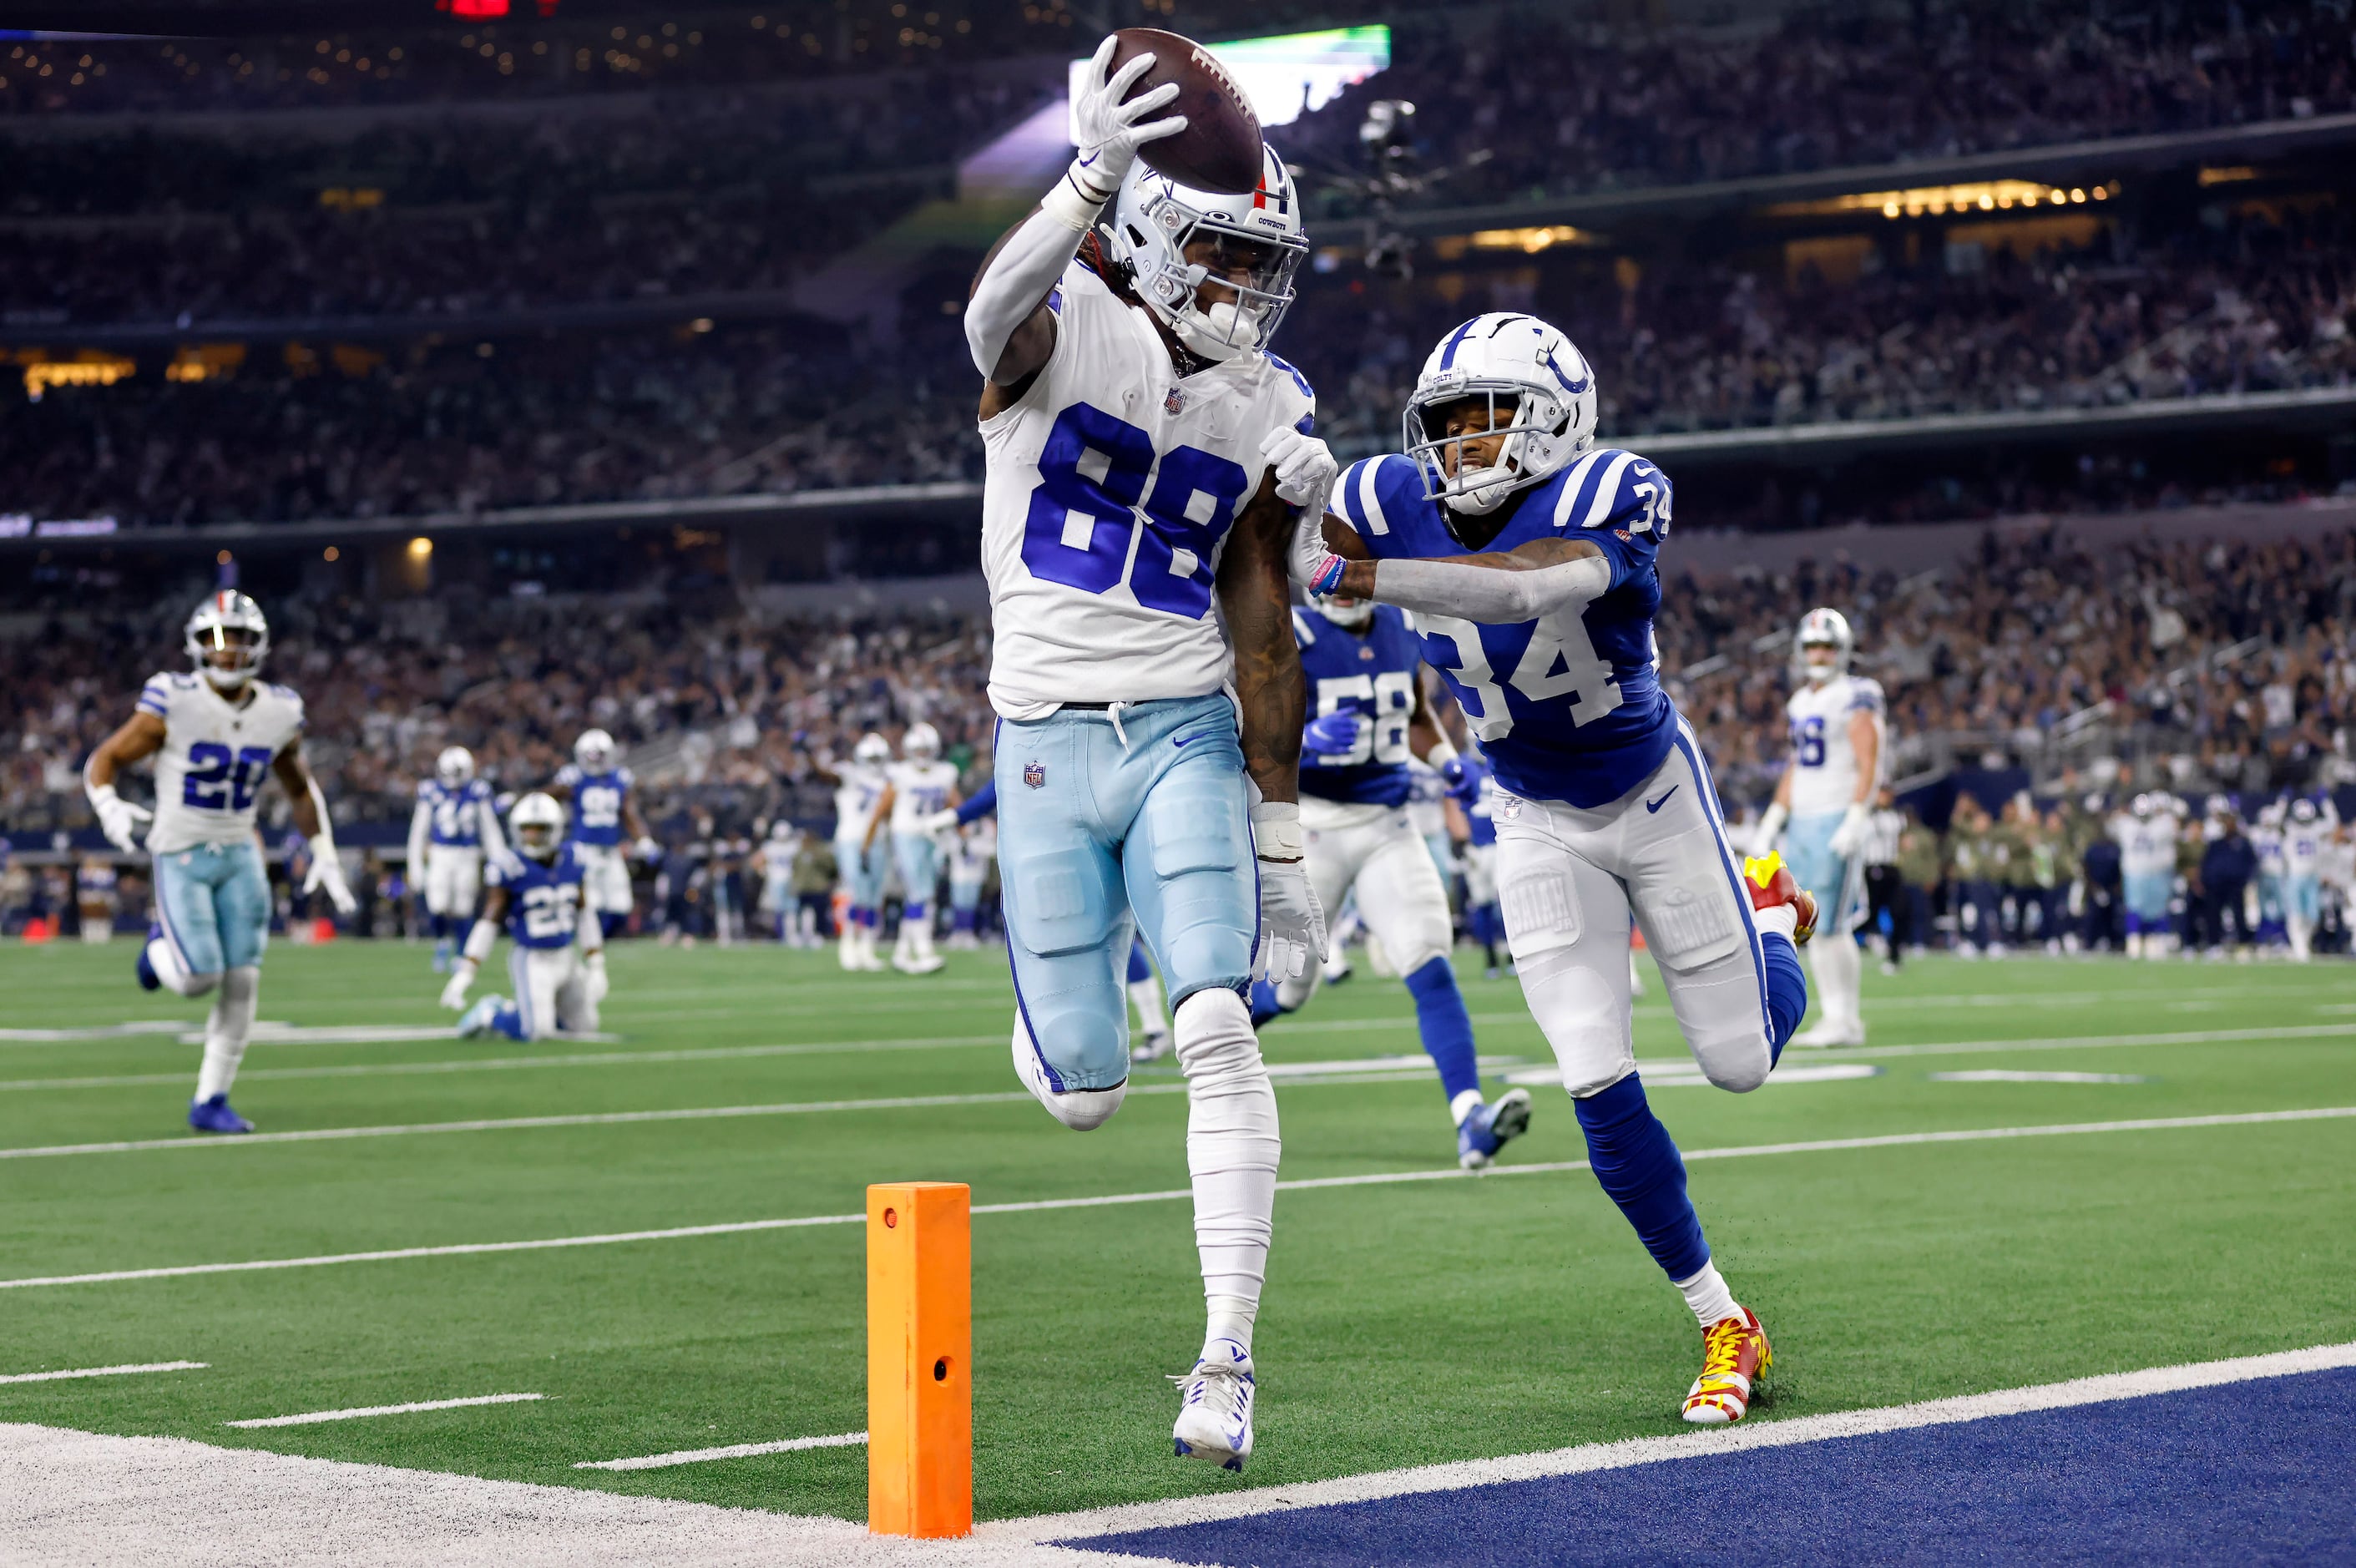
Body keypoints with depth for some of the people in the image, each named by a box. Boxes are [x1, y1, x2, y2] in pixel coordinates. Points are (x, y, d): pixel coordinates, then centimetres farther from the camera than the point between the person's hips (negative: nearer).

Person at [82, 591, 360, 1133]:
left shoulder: (279, 713, -1)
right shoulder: (174, 703, -14)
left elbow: (300, 789, 15)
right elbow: (102, 761, -7)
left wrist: (325, 856, 9)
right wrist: (108, 807, -27)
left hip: (239, 856, 4)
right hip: (181, 857, -4)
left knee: (242, 984, -1)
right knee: (199, 978, -14)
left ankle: (210, 1102, 11)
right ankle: (161, 946, 23)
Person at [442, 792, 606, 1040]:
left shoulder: (571, 860, -1)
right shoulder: (511, 868, -15)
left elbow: (585, 914, 9)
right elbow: (488, 924, -12)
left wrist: (596, 968, 7)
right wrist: (464, 976, -16)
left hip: (567, 959, 6)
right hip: (532, 961, -6)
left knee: (584, 1026, 9)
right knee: (537, 1031, -20)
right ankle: (492, 1013, 8)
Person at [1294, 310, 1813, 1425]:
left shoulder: (1612, 497, -29)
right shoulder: (1395, 504, -16)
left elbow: (1526, 588, -49)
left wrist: (1350, 574, -54)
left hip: (1655, 796, -2)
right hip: (1538, 826, 3)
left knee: (1741, 1062, 7)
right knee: (1599, 1088, -8)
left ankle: (1770, 915, 42)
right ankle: (1722, 1325, 8)